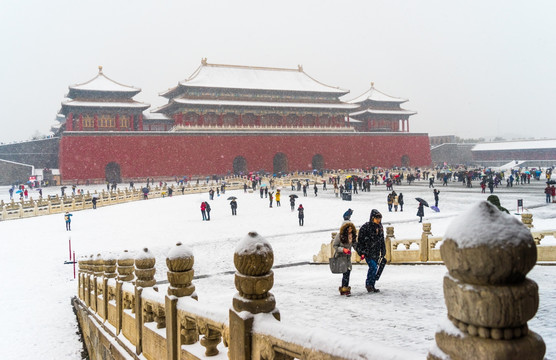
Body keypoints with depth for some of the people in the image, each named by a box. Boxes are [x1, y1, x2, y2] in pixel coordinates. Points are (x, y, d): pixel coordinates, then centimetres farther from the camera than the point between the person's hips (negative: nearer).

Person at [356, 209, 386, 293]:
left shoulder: (380, 228, 9)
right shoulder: (365, 227, -13)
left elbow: (382, 241, 19)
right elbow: (360, 241, -10)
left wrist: (383, 252, 18)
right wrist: (361, 252, -12)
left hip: (376, 253, 6)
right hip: (368, 253, -6)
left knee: (374, 268, 9)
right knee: (373, 267, -17)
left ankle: (372, 286, 19)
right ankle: (368, 283, -1)